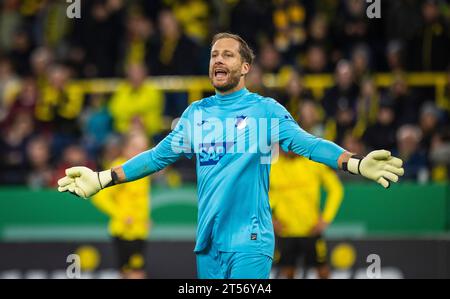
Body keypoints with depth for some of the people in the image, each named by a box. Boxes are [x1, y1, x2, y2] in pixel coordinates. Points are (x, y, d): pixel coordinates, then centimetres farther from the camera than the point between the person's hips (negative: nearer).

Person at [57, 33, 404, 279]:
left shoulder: (265, 109, -2)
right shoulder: (196, 112, 13)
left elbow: (307, 143, -13)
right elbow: (159, 155, 15)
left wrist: (356, 163, -30)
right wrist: (103, 178, 8)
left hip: (249, 240, -5)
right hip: (208, 240, 5)